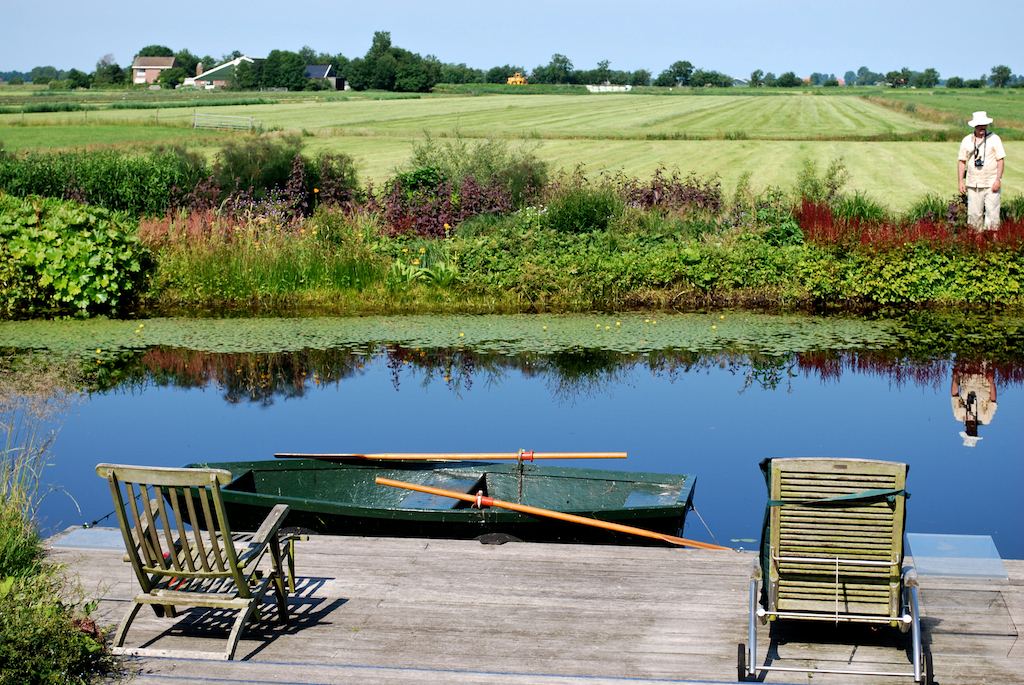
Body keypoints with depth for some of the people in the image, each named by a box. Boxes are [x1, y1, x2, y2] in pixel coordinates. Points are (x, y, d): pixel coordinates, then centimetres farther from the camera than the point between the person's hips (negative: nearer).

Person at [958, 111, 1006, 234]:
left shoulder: (994, 139, 2)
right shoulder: (967, 141, 7)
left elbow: (1000, 160, 0)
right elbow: (962, 161, 12)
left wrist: (998, 179, -9)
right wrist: (960, 181, 4)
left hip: (991, 184, -2)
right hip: (973, 184, 2)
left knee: (992, 212, -5)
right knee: (974, 213, 1)